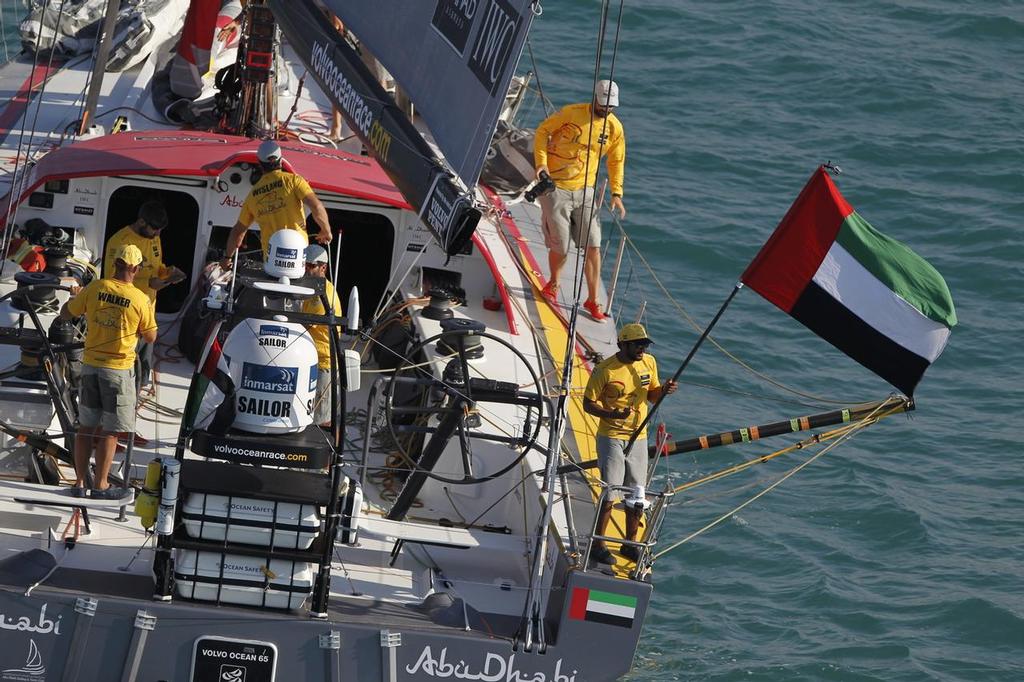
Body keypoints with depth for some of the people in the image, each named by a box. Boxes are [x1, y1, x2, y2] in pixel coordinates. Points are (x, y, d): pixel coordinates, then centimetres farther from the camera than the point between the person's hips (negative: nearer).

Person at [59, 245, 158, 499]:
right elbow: (150, 337, -3)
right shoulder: (140, 300, -14)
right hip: (119, 369, -4)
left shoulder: (94, 289, -7)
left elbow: (65, 314, 6)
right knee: (109, 431, 5)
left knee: (85, 427, 13)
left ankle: (79, 483, 17)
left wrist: (80, 300, 25)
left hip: (91, 365, 4)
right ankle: (101, 486, 9)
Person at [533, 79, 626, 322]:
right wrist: (541, 161, -15)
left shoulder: (615, 128, 0)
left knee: (593, 246, -4)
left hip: (584, 191, 3)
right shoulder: (571, 113, -12)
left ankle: (593, 299, 7)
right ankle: (553, 283, 30)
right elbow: (543, 131, -2)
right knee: (560, 247, -1)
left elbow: (616, 161, 13)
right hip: (555, 187, -3)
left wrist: (616, 193, 4)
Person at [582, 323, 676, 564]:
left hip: (638, 438, 6)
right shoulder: (605, 370, -16)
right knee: (610, 494, -7)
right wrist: (612, 414, -27)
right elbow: (588, 403, -10)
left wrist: (663, 391, -9)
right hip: (612, 437, -6)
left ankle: (630, 544, 27)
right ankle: (597, 545, 8)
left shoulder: (649, 363, 2)